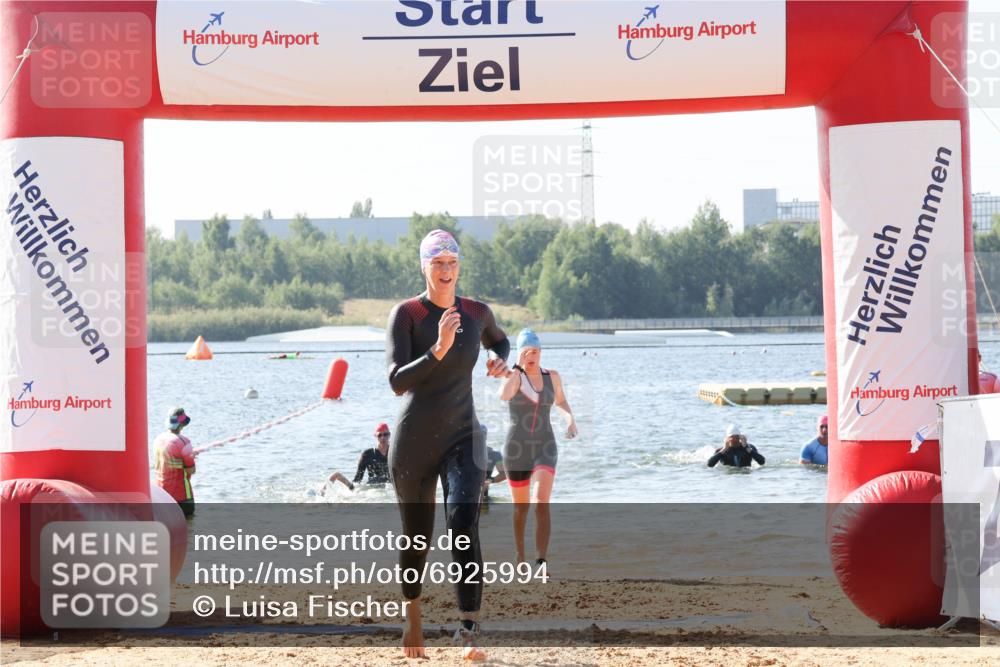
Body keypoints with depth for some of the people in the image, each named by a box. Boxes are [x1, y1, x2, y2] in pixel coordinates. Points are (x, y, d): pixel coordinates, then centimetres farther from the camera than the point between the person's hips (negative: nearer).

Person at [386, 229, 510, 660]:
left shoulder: (477, 312, 4)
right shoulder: (406, 314, -9)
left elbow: (498, 340, 29)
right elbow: (397, 381, -19)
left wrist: (500, 361, 5)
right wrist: (439, 349, -31)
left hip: (463, 438, 2)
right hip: (414, 442, -2)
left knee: (464, 528, -20)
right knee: (416, 538, 10)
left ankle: (469, 631, -23)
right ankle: (413, 614, 39)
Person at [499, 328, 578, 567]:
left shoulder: (552, 376, 4)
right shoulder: (515, 375, -7)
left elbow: (560, 400, 26)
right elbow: (504, 396, -31)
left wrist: (570, 417, 5)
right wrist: (518, 367, -24)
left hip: (544, 449, 1)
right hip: (517, 448, -1)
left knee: (542, 503, -20)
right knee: (521, 507, 13)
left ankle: (541, 562, -23)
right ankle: (520, 556, 35)